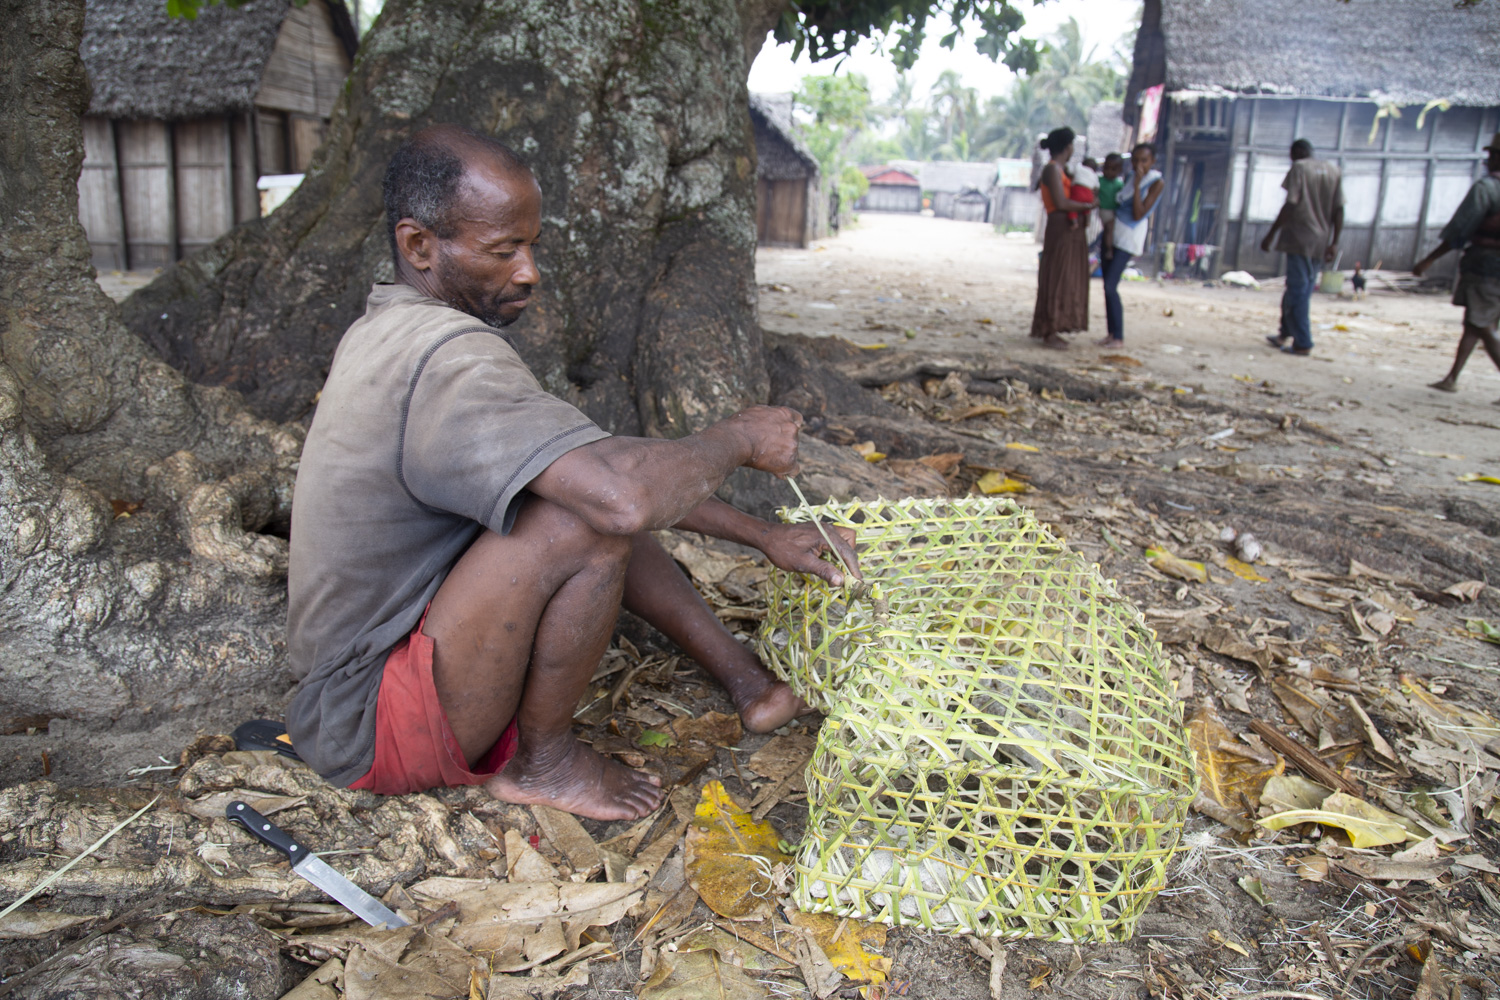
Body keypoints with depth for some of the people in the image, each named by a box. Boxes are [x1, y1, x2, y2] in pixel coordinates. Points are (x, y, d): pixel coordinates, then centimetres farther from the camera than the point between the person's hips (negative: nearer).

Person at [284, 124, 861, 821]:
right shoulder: (446, 358, -26)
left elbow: (612, 473, 6)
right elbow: (628, 496, -40)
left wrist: (765, 537, 4)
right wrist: (737, 437, -18)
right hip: (369, 729, -10)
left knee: (588, 491, 13)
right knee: (591, 517, -28)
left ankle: (749, 684, 14)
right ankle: (540, 760, -5)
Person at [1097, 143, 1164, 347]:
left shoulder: (1156, 183, -9)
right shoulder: (1133, 178, 12)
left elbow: (1138, 214, -16)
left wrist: (1137, 185, -19)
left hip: (1129, 238, -7)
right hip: (1114, 235, 7)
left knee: (1110, 286, -14)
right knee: (1107, 286, 5)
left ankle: (1119, 336, -7)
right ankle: (1111, 332, 12)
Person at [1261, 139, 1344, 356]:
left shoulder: (1299, 168, -4)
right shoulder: (1334, 171, 13)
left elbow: (1290, 205, -13)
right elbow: (1339, 210, 6)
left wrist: (1270, 234, -9)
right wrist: (1334, 242, 6)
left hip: (1300, 238, -7)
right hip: (1322, 242, 7)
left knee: (1298, 291, -5)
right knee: (1304, 290, 15)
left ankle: (1303, 343, -7)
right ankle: (1285, 334, 25)